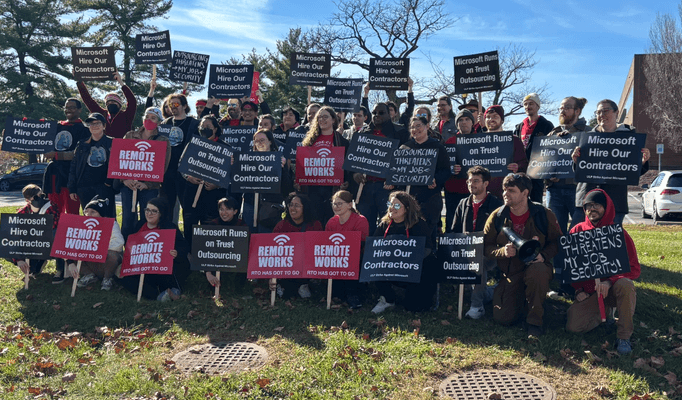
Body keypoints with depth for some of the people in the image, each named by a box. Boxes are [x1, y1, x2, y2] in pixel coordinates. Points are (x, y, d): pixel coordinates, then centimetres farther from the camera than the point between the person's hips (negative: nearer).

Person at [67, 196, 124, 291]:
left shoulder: (111, 223, -17)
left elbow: (119, 242, -36)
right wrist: (71, 263, -30)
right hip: (90, 261, 4)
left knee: (111, 254, -37)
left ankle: (108, 278, -6)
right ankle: (90, 275, 5)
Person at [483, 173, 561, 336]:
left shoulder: (544, 215, -5)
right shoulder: (497, 217, -2)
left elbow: (556, 242, -1)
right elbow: (486, 246, 0)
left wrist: (543, 255, -21)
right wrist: (502, 251, -21)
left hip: (535, 266, -2)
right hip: (509, 273, 2)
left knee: (538, 271, -41)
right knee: (503, 318, -14)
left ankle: (534, 321, -17)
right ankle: (522, 298, 24)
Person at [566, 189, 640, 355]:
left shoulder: (618, 232, -4)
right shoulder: (577, 231, 2)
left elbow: (634, 268, -10)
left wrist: (609, 281, -27)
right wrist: (578, 290, -5)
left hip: (612, 287, -2)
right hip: (588, 290, 2)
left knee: (625, 284, -37)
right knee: (573, 326, -18)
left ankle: (624, 336, -18)